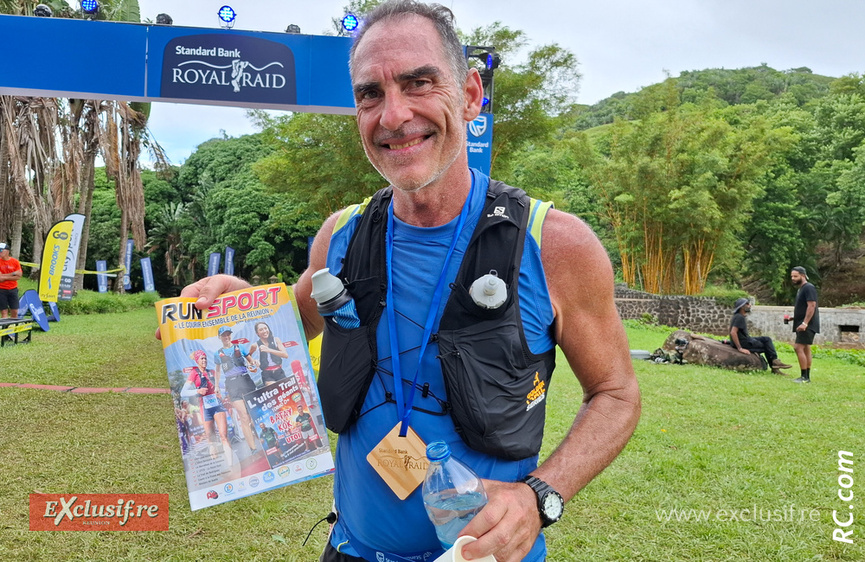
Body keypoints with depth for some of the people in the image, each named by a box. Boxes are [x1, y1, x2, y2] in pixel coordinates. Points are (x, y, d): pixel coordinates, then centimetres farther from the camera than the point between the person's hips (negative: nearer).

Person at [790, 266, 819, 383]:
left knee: (799, 348, -14)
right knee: (805, 349, 10)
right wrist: (793, 317, 11)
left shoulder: (809, 288, -12)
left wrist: (805, 323, -26)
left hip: (807, 325, -10)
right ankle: (806, 377, 14)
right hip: (802, 324, 10)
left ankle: (804, 377, -12)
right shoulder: (801, 289, 18)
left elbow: (811, 306, -21)